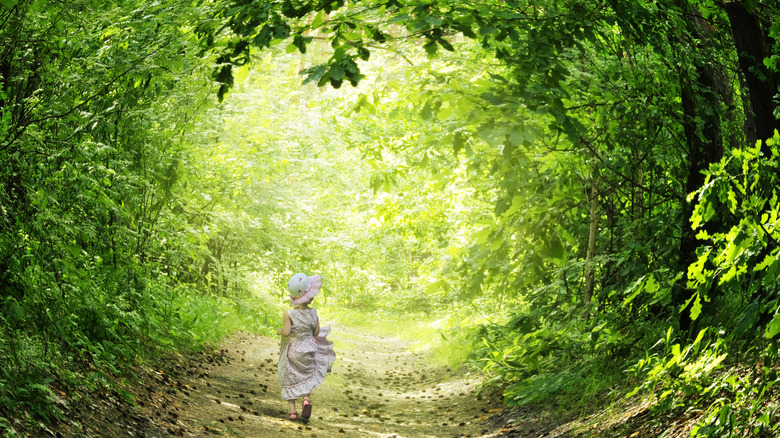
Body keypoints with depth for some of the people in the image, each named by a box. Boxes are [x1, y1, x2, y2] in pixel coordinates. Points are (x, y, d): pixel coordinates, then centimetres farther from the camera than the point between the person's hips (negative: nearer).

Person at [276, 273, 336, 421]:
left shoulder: (289, 314, -19)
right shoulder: (313, 313, -9)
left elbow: (286, 332, -23)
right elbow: (316, 333, -3)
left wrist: (279, 331, -2)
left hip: (291, 352, -2)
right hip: (308, 350, 2)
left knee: (290, 381, 13)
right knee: (307, 376, 21)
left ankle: (292, 411, 10)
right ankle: (306, 399, -5)